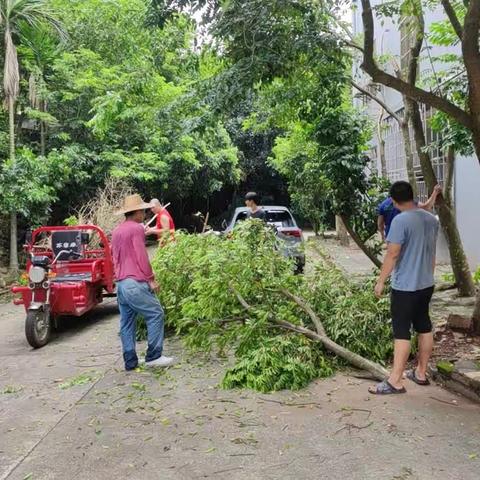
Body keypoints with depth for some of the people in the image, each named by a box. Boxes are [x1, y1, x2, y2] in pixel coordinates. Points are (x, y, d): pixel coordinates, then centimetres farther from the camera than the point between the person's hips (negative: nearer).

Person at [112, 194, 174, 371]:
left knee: (127, 323, 10)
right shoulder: (136, 228, -8)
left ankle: (130, 361, 13)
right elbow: (142, 257, -12)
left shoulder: (117, 231, 18)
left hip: (120, 283, 9)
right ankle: (153, 356, -3)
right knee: (155, 314, -2)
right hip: (136, 283, -9)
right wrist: (151, 279, -6)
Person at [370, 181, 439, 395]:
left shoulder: (400, 220, -19)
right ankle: (421, 373, 26)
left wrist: (381, 281, -11)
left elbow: (392, 254, -20)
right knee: (424, 327, 15)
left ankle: (395, 381, -1)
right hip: (426, 284, 8)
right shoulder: (432, 219, 6)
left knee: (401, 332, -5)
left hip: (405, 286, -8)